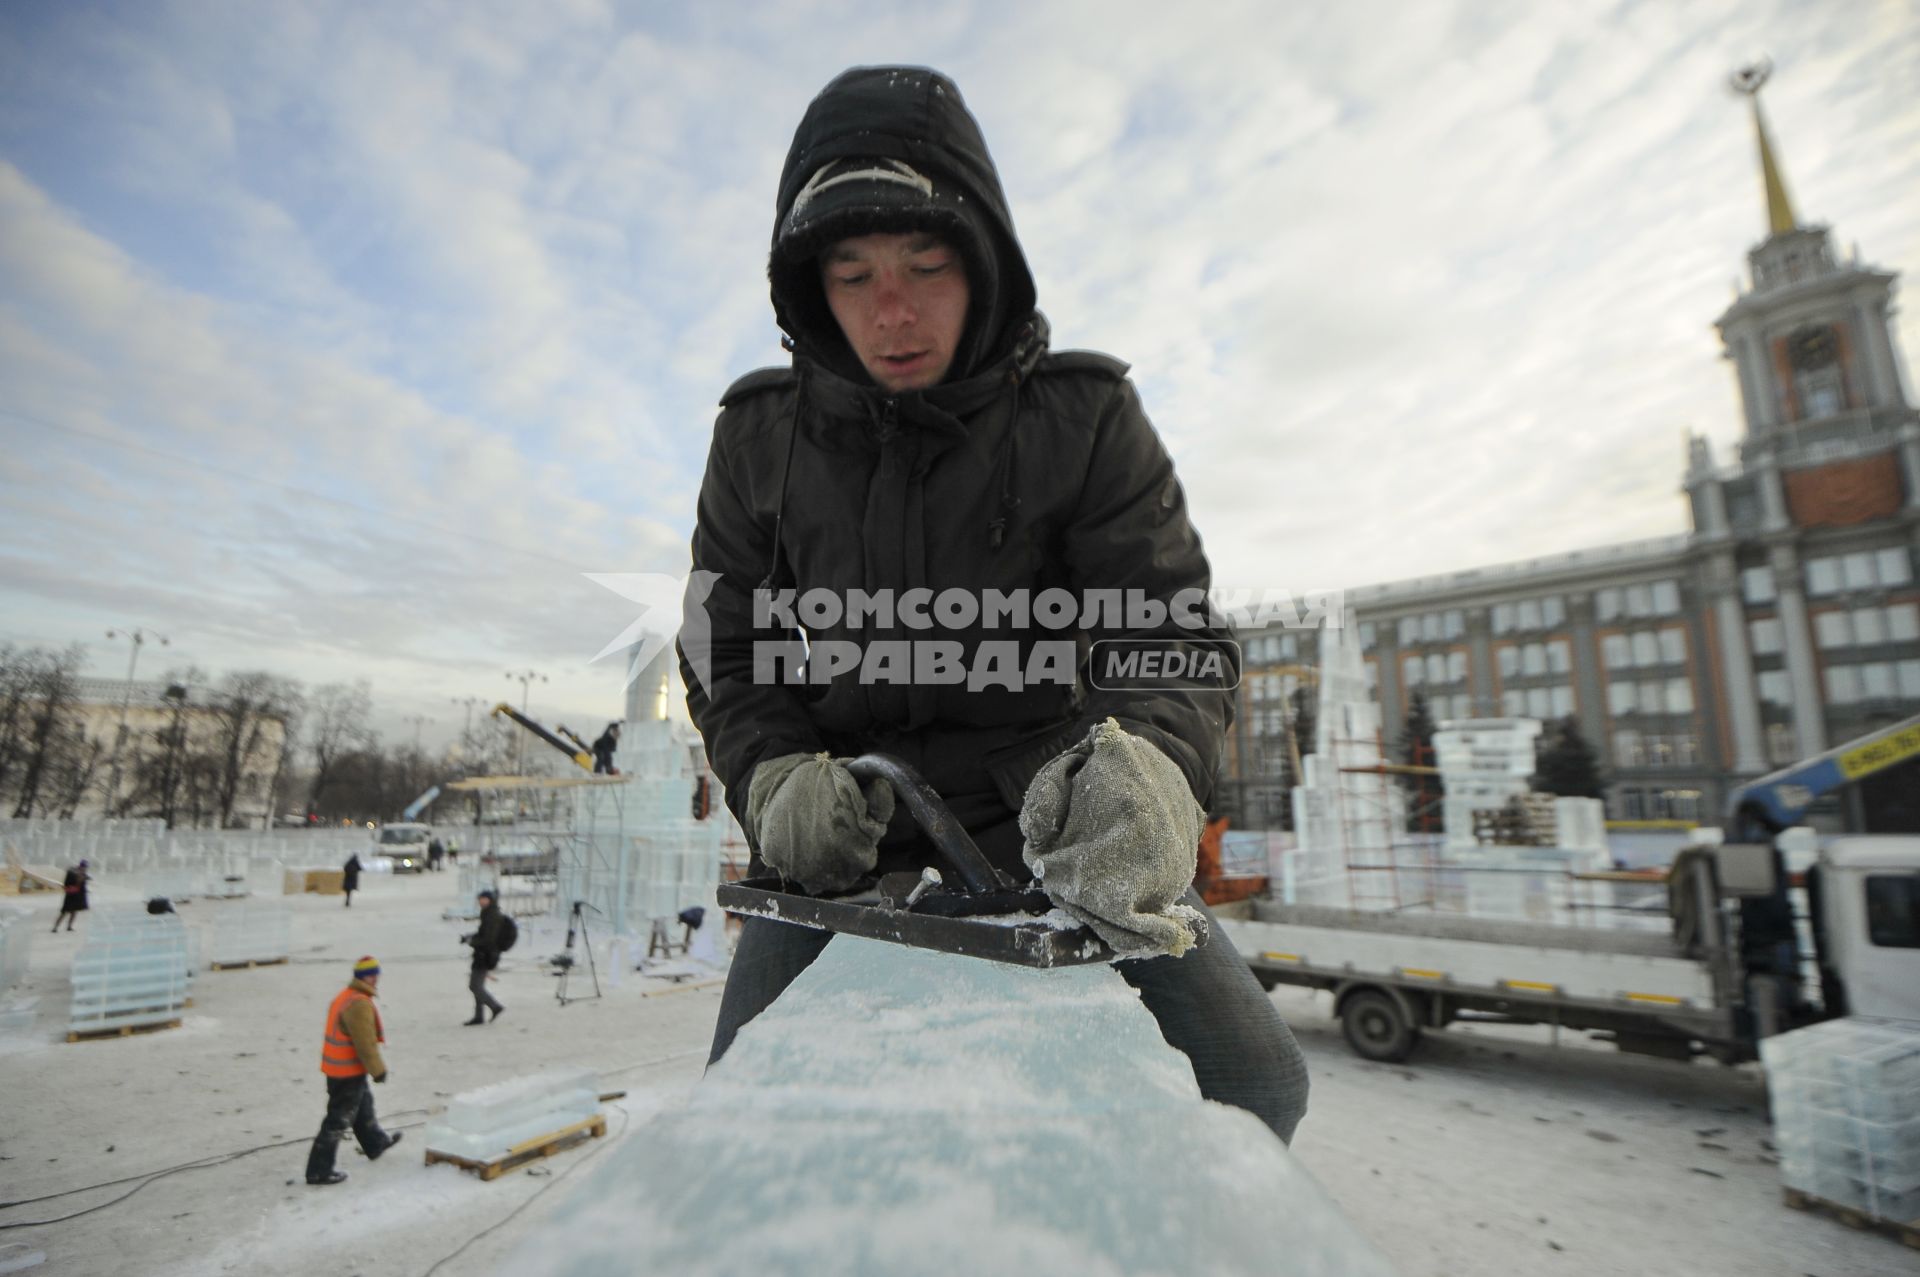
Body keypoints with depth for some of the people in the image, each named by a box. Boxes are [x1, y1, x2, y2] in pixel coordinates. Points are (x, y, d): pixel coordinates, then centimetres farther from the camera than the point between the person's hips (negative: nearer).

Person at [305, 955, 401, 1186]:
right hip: (349, 1071, -10)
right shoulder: (360, 1004, -27)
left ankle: (376, 1143, 41)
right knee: (338, 1120, 2)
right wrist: (378, 1070, -12)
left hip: (337, 1066, 10)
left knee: (363, 1105, 25)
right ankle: (319, 1171, 11)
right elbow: (366, 1044, -24)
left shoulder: (345, 996, 4)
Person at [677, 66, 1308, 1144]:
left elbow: (1172, 632, -10)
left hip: (1048, 829, -1)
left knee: (1251, 1077, -12)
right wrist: (775, 775, -14)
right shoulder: (760, 436, 3)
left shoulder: (1086, 418, -3)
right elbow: (727, 651, 7)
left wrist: (1146, 760, -32)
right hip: (845, 841, 2)